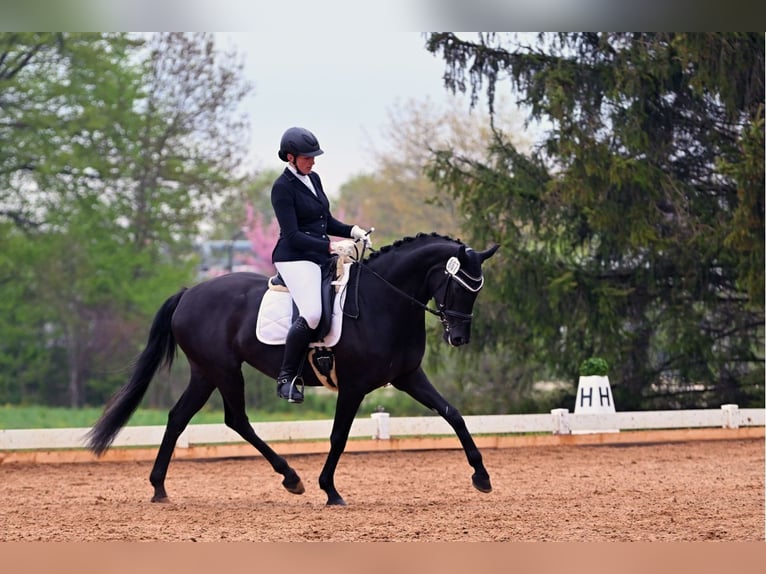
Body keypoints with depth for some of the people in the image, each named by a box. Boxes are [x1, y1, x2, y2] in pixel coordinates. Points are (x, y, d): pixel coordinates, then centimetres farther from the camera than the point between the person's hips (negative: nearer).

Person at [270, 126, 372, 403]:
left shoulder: (313, 179, 14)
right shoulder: (282, 188, -11)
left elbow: (327, 222, 22)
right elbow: (293, 236, -17)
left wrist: (353, 231, 4)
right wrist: (330, 246, -24)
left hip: (320, 256, 9)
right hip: (294, 258, -9)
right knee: (311, 313, -29)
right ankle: (286, 377, -19)